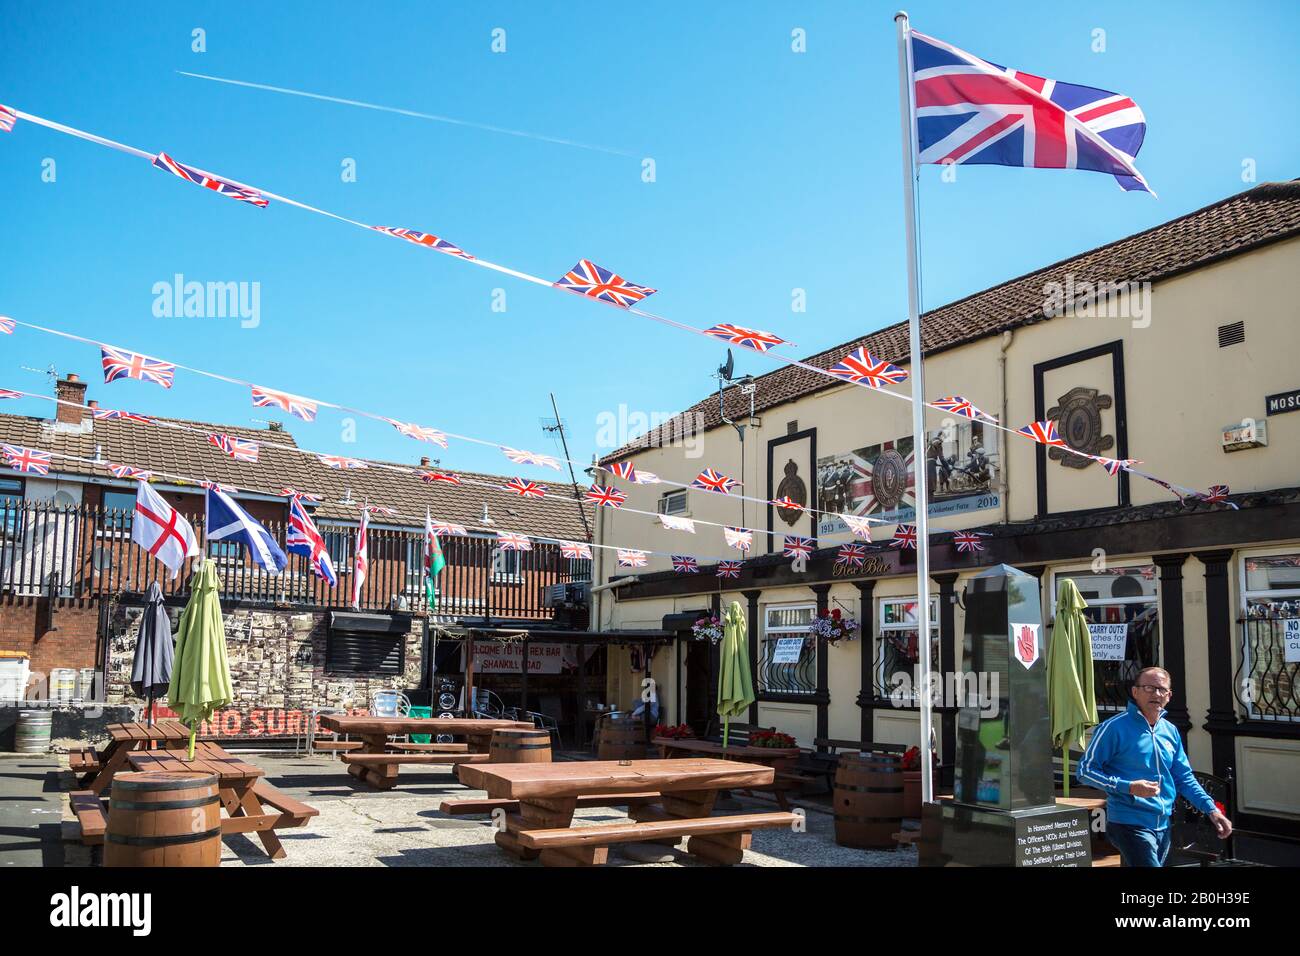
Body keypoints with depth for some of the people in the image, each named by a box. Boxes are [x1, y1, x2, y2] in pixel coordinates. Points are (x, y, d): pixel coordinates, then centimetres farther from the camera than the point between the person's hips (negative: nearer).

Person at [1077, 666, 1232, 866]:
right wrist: (1129, 787, -20)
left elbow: (1184, 777, 18)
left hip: (1163, 827, 7)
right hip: (1130, 825, -7)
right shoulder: (1114, 728, -12)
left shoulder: (1171, 732, 10)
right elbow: (1086, 771, -11)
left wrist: (1211, 809, 7)